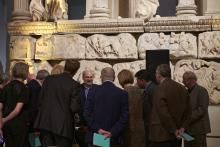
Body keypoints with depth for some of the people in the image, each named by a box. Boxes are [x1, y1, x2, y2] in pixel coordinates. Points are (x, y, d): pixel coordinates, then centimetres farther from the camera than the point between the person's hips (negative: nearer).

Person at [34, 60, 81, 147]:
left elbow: (40, 99, 6)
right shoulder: (74, 85, -9)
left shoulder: (49, 79, 3)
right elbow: (74, 107, -10)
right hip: (62, 125, -4)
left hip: (45, 122, 4)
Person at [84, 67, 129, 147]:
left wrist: (97, 129, -6)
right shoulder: (122, 93, -1)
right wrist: (112, 132, -8)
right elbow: (124, 117, -7)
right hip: (114, 139, 0)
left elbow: (87, 113, -5)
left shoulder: (93, 91, -2)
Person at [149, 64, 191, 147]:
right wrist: (182, 127, 6)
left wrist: (174, 130, -10)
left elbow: (163, 113, -18)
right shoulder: (182, 89, 9)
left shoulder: (160, 89, -14)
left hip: (161, 136, -7)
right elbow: (188, 112, 11)